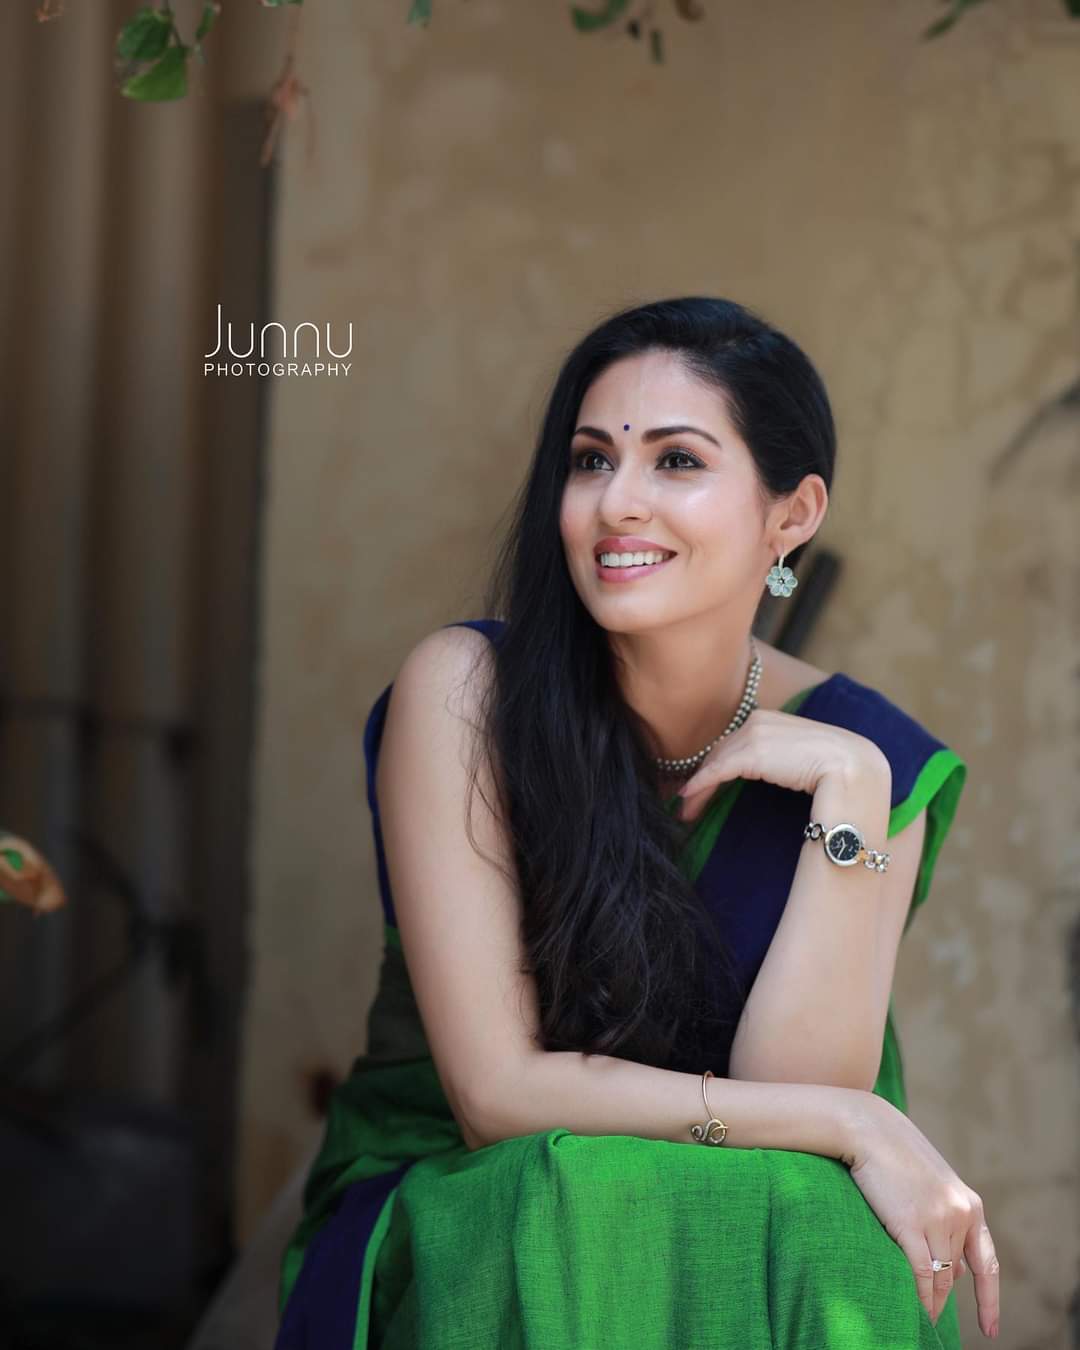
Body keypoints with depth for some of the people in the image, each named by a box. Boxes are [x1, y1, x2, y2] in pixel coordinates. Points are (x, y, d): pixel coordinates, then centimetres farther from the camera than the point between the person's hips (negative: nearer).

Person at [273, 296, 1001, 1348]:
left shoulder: (869, 758, -5)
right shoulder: (464, 692, -12)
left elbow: (796, 1086, -15)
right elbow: (496, 1088, -17)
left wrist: (847, 794, -21)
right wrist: (854, 1124, -21)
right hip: (445, 1214, -1)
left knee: (833, 1235, -32)